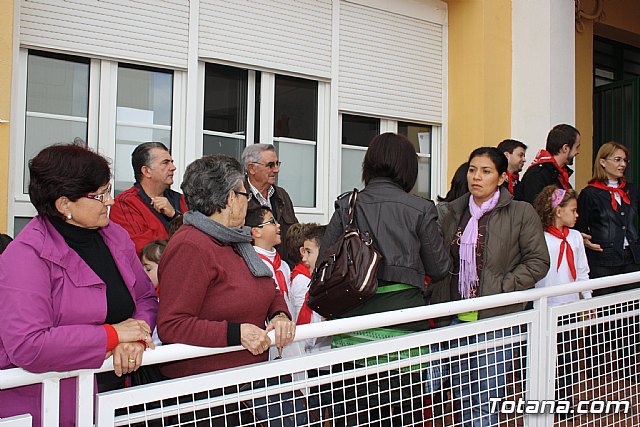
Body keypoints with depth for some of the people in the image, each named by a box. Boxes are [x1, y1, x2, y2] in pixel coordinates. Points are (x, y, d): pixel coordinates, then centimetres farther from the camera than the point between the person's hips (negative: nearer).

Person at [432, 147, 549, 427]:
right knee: (462, 398, 16)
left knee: (488, 400, -1)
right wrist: (439, 304, 8)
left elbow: (537, 261, -5)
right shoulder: (453, 212, 10)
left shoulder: (521, 213, -4)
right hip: (457, 317, 5)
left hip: (497, 319, -5)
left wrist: (501, 289, -13)